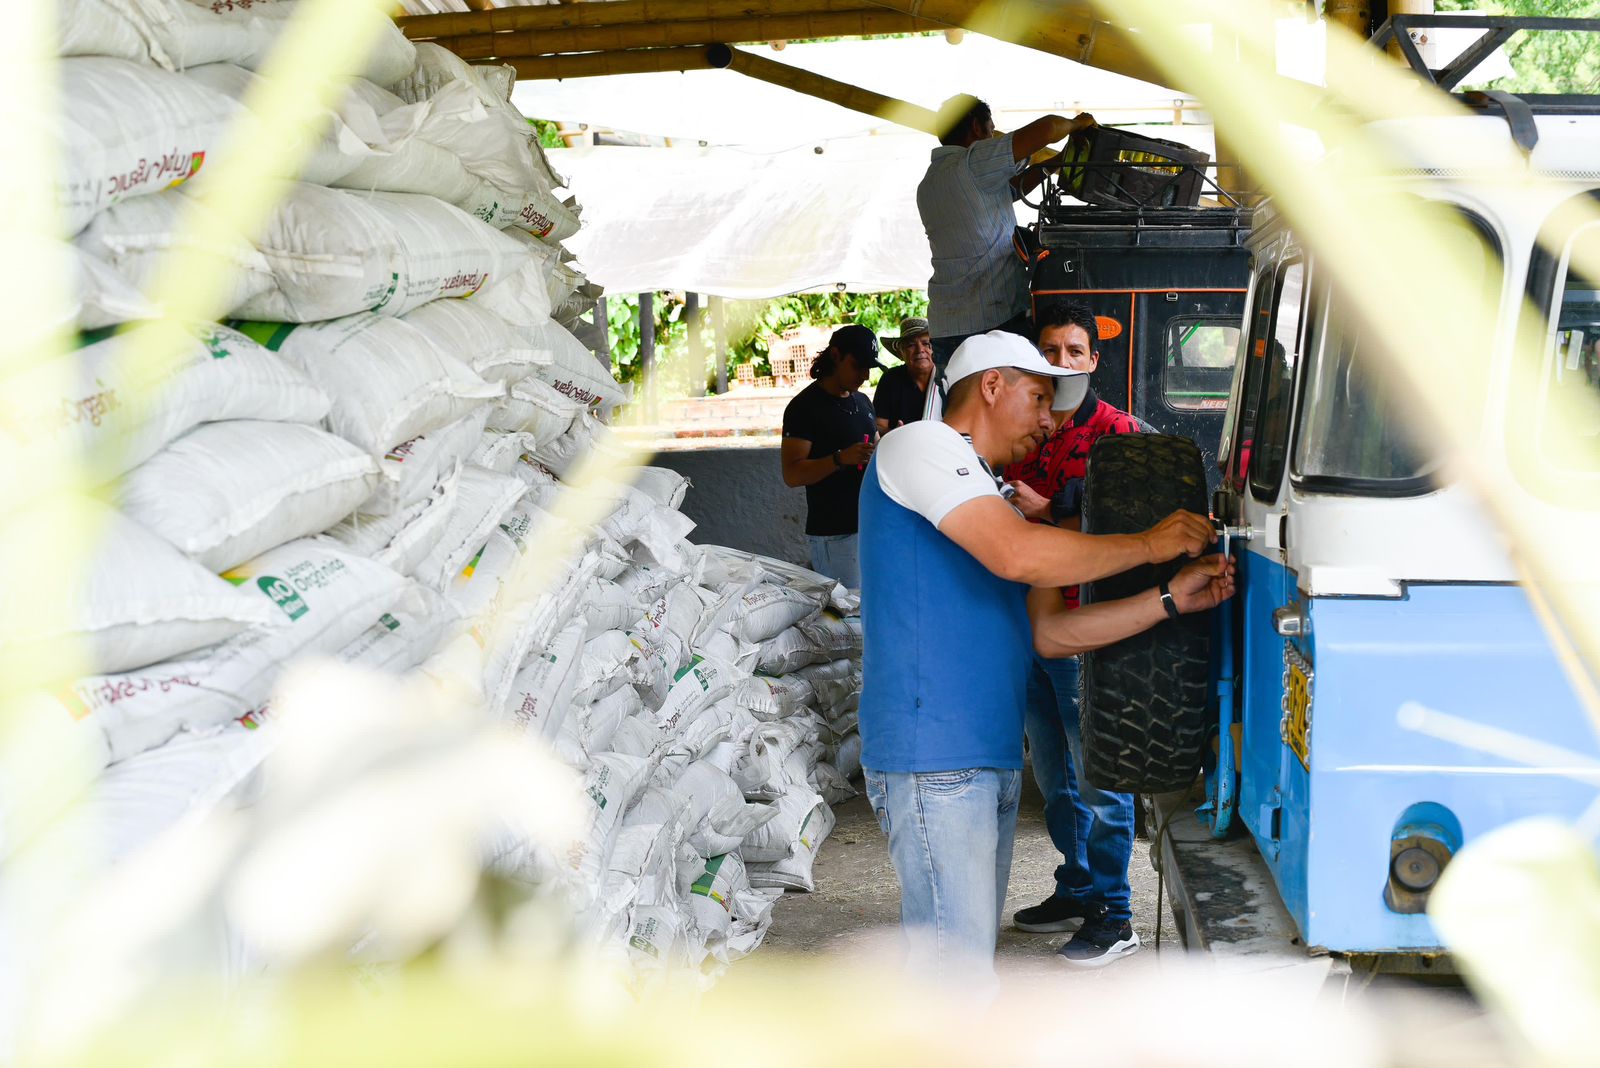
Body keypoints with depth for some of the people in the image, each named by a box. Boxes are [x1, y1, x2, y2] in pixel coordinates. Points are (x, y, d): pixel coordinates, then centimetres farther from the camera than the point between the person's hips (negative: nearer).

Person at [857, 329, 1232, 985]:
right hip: (934, 756, -10)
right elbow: (1019, 555, -19)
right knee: (958, 979, -13)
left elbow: (1043, 633, 19)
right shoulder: (920, 445, -3)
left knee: (969, 958, 12)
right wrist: (1150, 545, -7)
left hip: (990, 758, 10)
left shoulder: (989, 499, 25)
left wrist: (1170, 600, 11)